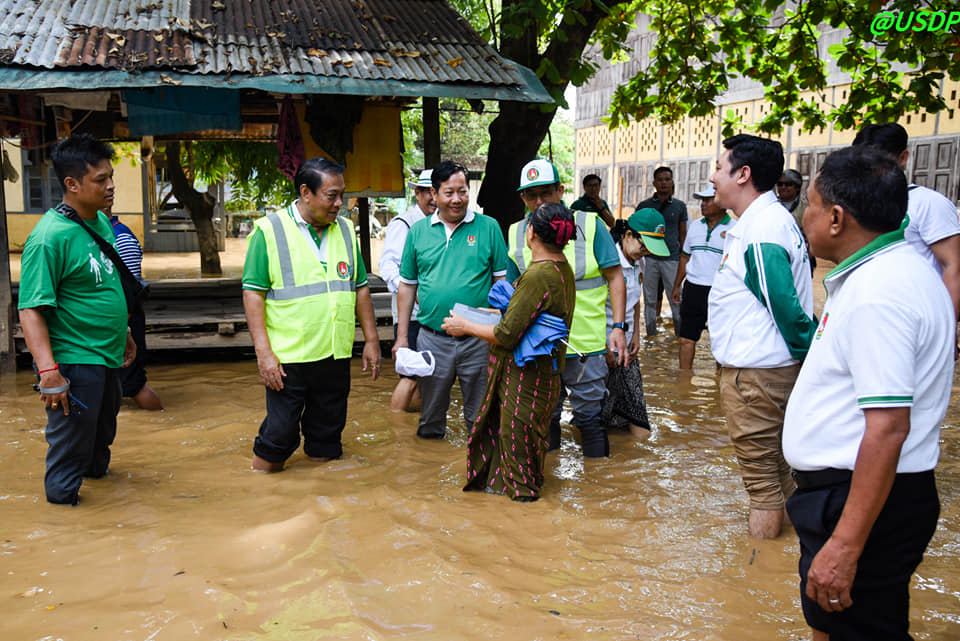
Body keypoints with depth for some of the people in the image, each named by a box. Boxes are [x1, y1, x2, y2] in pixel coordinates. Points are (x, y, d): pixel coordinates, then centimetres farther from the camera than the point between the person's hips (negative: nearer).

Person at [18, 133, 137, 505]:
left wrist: (124, 335, 23)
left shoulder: (102, 222, 6)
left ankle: (97, 468, 51)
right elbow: (31, 309, -24)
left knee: (104, 428, 28)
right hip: (74, 360, -9)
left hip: (107, 357, 9)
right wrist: (48, 371, -31)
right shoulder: (49, 236, -22)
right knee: (71, 443, 3)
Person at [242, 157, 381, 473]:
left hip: (336, 356, 5)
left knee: (327, 435, 12)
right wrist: (264, 352, -14)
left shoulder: (345, 230, 10)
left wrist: (371, 340, 12)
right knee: (279, 435, 1)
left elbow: (360, 288, 16)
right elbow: (253, 293, -7)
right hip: (287, 358, -4)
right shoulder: (269, 230, -5)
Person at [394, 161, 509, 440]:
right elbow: (407, 286, 11)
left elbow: (502, 281, 3)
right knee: (431, 410, 15)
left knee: (480, 413, 8)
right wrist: (402, 337, 8)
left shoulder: (488, 227, 1)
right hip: (432, 338, 2)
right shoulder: (418, 231, 6)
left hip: (478, 339, -2)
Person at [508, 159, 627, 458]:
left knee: (589, 414, 6)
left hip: (585, 343, -3)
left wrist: (619, 326, -9)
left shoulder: (589, 224, -3)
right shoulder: (516, 234, 6)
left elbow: (615, 277, -1)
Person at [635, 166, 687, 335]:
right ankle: (651, 333, 15)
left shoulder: (680, 206, 9)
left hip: (672, 258, 0)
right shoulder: (644, 206, 7)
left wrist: (683, 258, 7)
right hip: (649, 259, 1)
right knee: (650, 300, 6)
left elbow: (683, 234, 12)